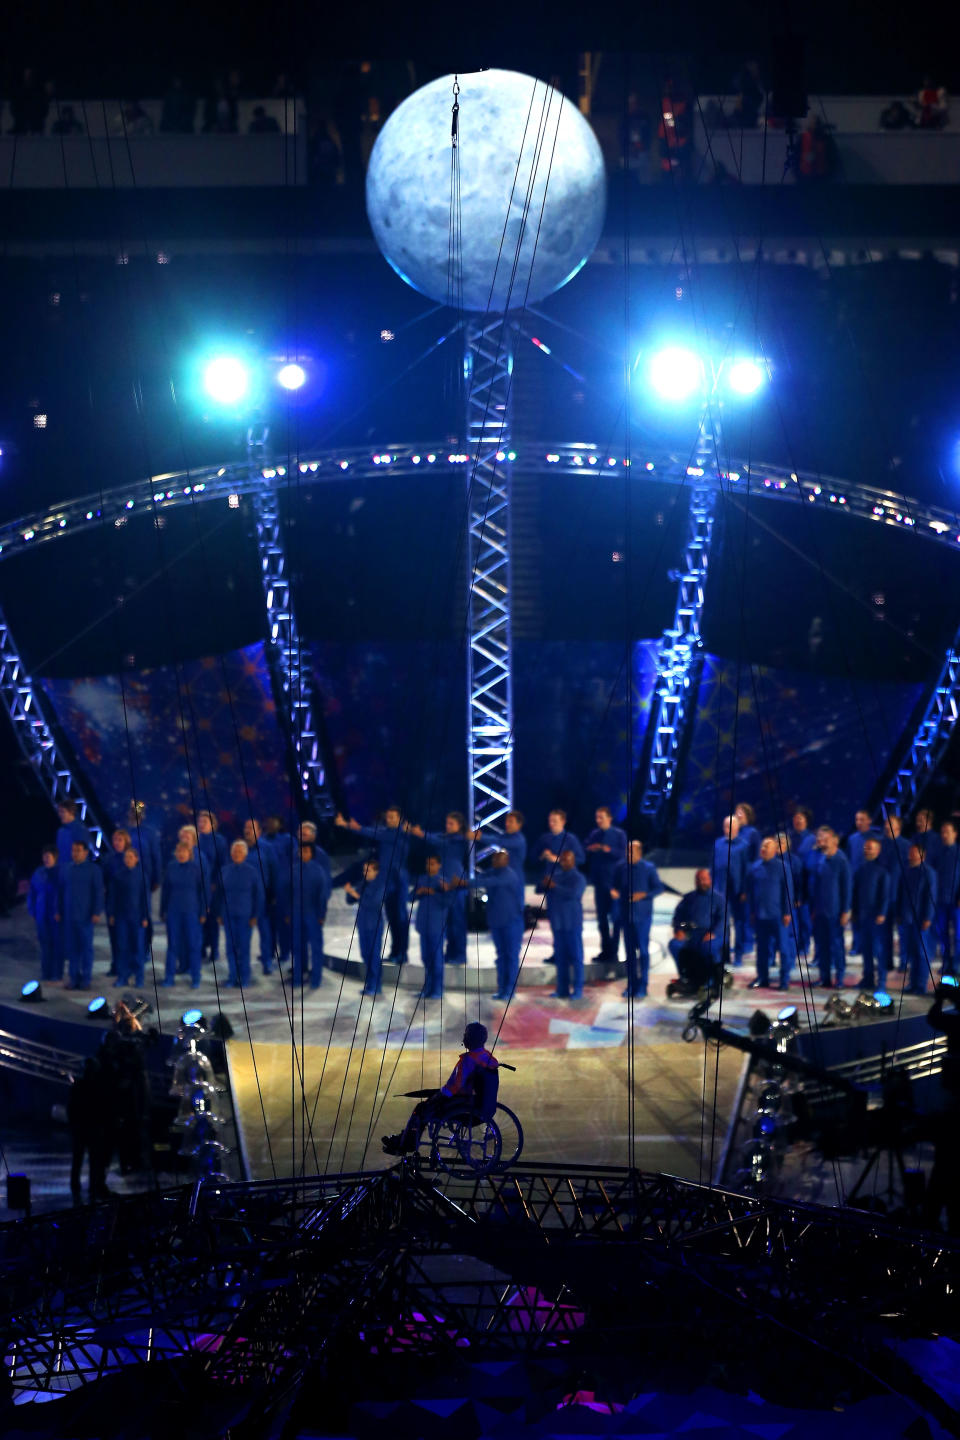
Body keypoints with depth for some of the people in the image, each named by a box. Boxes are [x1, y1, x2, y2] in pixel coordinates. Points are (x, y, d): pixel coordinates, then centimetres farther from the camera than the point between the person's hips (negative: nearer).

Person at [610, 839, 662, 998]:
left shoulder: (648, 868, -5)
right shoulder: (621, 866, 4)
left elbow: (658, 887, -2)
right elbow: (615, 884, 13)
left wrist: (644, 894, -16)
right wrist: (613, 891, -10)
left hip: (642, 915, -3)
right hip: (626, 914, 3)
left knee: (643, 949, -2)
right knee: (629, 949, 8)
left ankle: (642, 986, 3)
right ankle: (632, 984, 16)